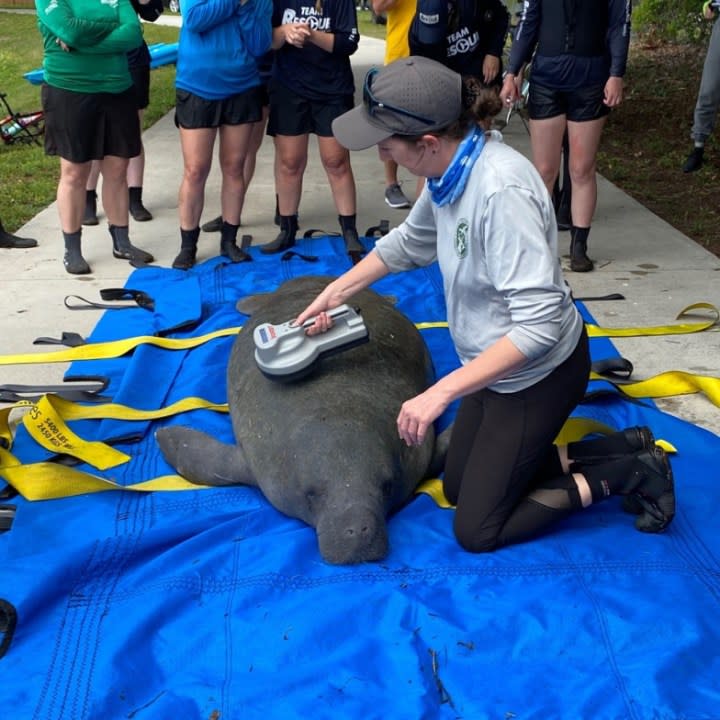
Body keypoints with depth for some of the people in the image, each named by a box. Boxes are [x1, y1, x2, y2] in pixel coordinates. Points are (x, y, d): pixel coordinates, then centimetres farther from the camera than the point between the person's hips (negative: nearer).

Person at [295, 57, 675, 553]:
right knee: (458, 487, 20)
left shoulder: (501, 191, -34)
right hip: (498, 362, 9)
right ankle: (624, 448, 21)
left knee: (477, 530, 2)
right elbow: (410, 242, 14)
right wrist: (337, 291, 16)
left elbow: (539, 324, -34)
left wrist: (442, 392, -33)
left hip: (538, 374, -9)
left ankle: (629, 473, 11)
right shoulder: (452, 168, -7)